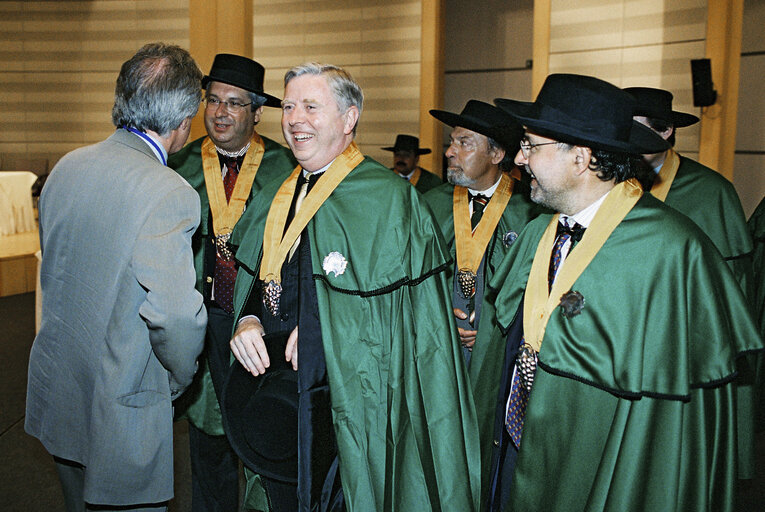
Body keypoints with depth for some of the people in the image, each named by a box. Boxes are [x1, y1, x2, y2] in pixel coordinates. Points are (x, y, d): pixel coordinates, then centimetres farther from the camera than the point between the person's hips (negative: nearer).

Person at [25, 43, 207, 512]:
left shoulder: (67, 166, 0)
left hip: (55, 393, 7)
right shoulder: (169, 194, -24)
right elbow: (176, 316, -28)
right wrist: (179, 379, -8)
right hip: (121, 414, -7)